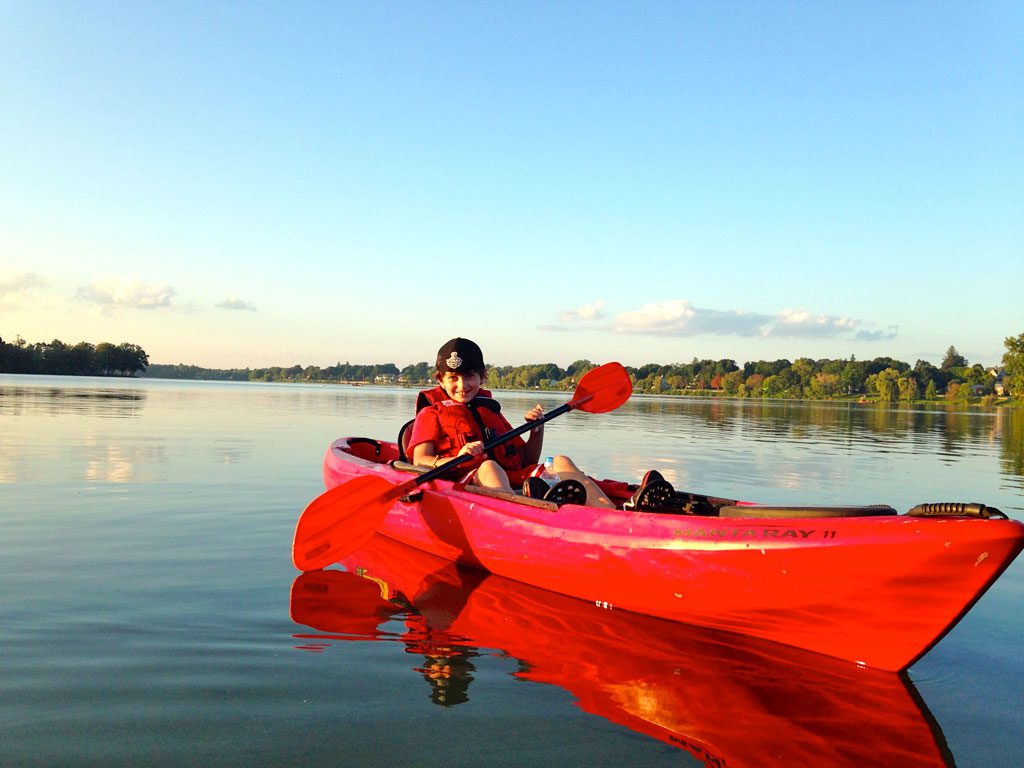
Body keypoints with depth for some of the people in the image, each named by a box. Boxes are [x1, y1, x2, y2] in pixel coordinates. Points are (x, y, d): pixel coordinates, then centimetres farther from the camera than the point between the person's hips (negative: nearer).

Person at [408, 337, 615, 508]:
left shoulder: (491, 412, 32)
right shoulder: (431, 414, 18)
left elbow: (527, 461, 27)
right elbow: (419, 462, 0)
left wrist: (537, 429, 9)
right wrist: (458, 458, -18)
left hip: (515, 480, 5)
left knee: (561, 462, -16)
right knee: (489, 466, -36)